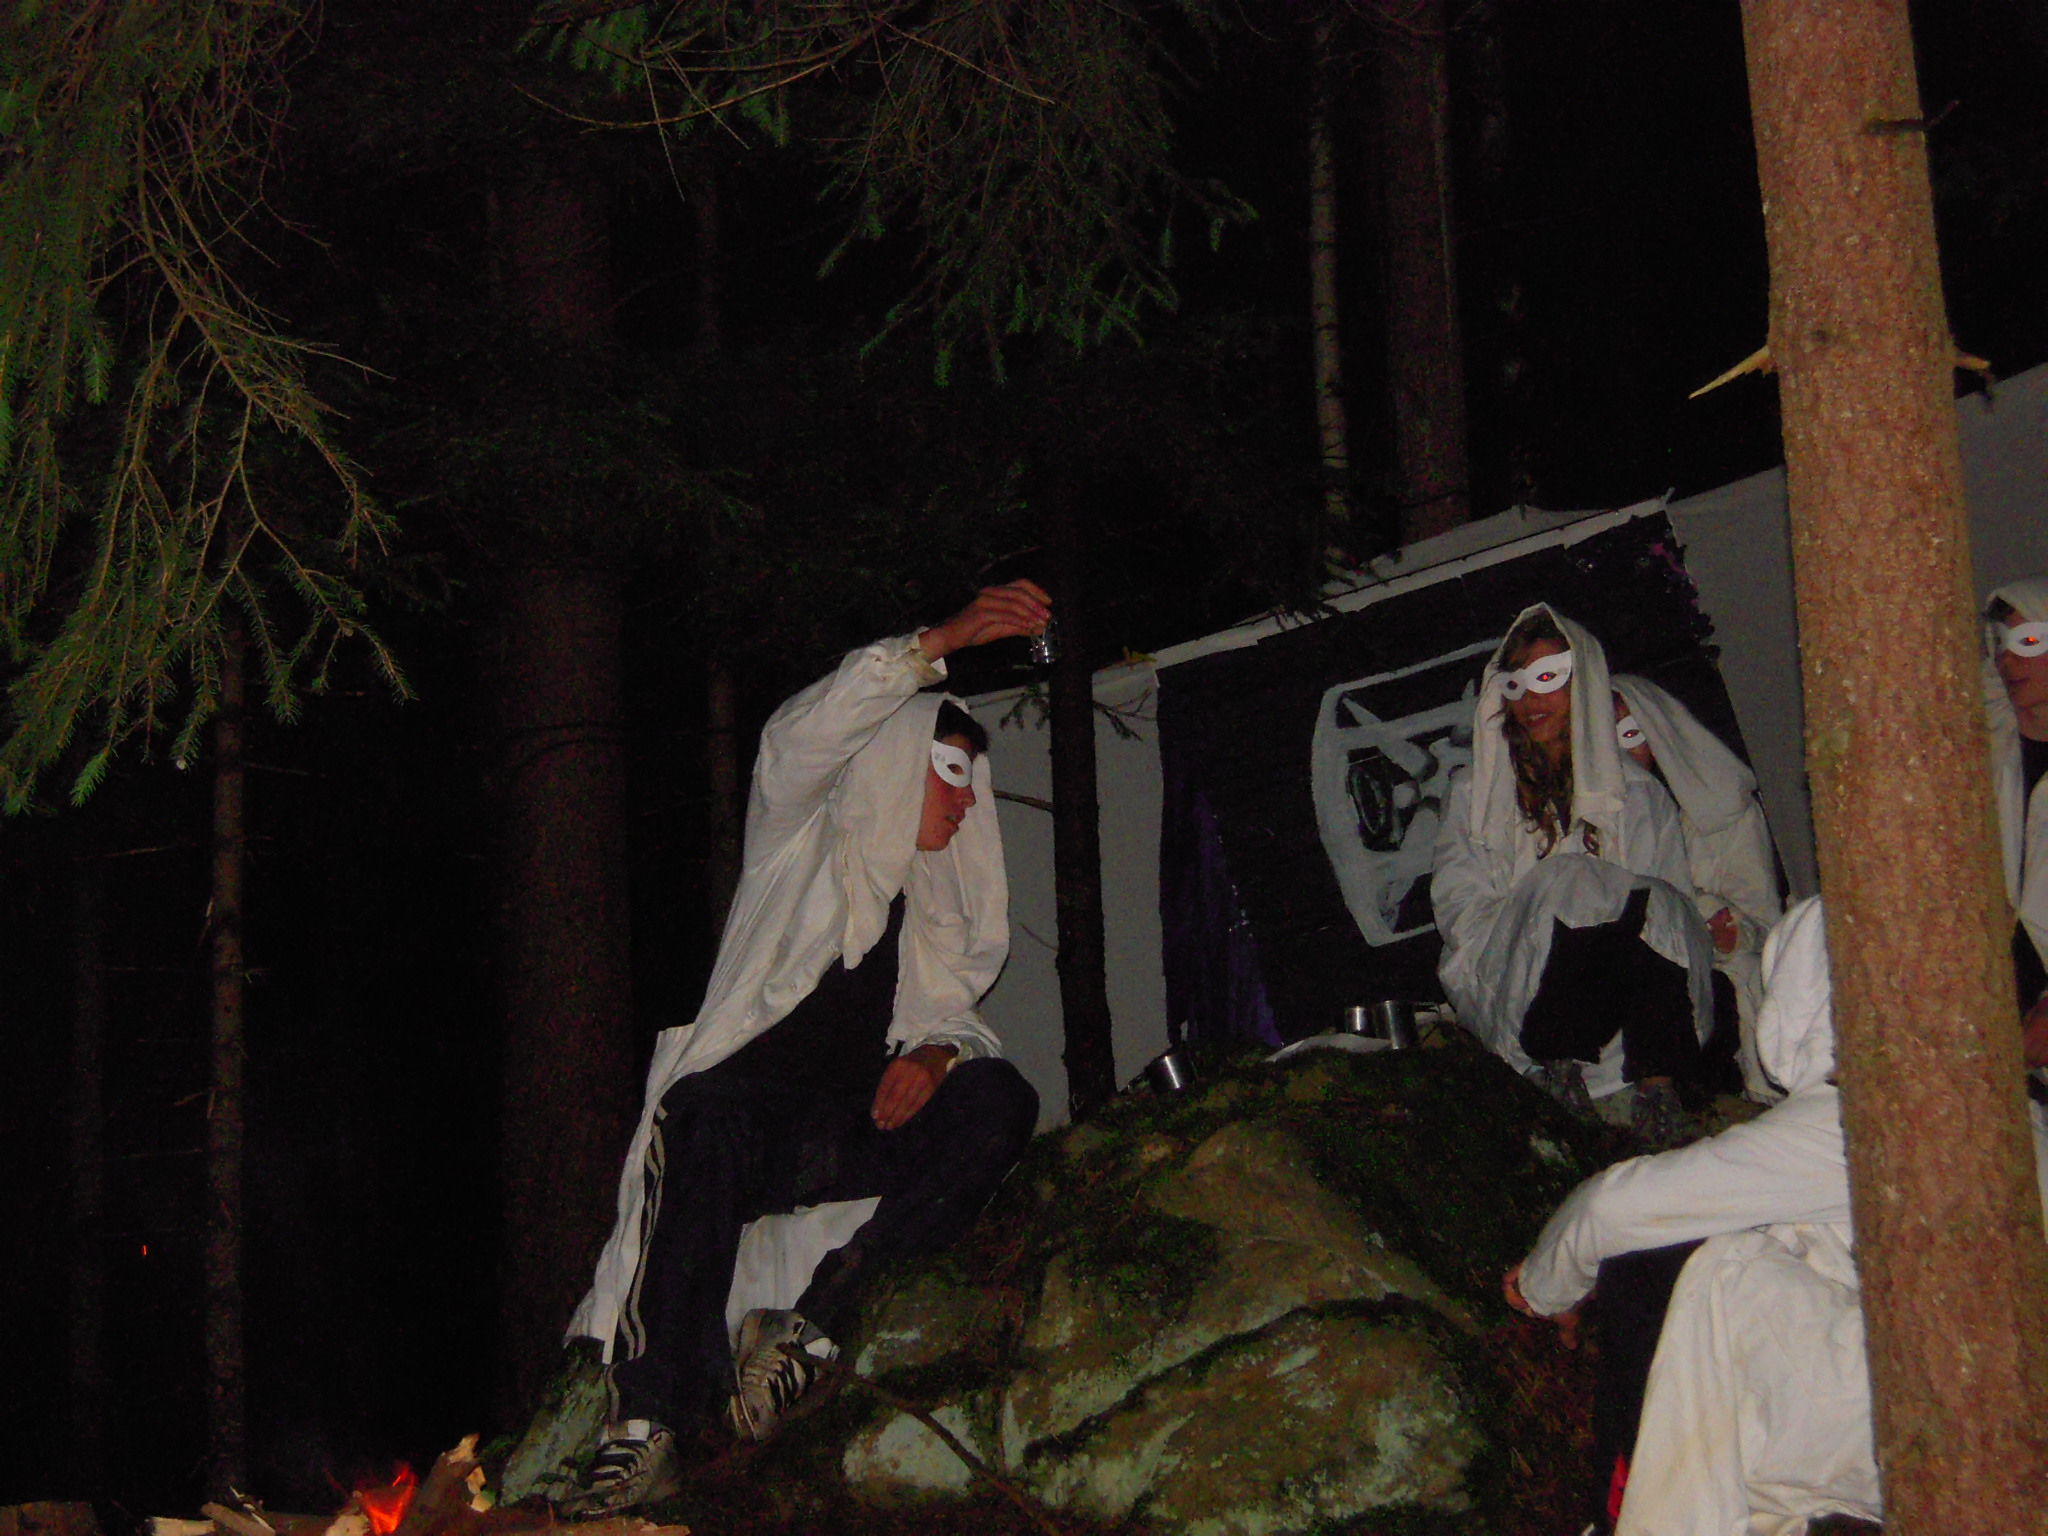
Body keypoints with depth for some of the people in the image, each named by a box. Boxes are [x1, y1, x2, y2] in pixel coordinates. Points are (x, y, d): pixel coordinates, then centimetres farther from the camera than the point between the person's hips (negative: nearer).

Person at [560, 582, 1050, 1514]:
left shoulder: (939, 901, 24)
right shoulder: (802, 838, 11)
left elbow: (947, 1010, 17)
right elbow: (802, 737, -8)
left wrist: (933, 1052, -9)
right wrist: (938, 644, -18)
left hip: (857, 1135, 4)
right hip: (754, 1102, -4)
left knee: (997, 1101, -25)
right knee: (704, 1121, -39)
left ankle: (810, 1326, -28)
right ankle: (647, 1427, -40)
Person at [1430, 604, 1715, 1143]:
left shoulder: (1637, 791, 20)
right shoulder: (1476, 790, 20)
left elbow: (1675, 903, 10)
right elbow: (1459, 909, 8)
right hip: (1513, 983, -1)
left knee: (1653, 906, -31)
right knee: (1564, 882, -30)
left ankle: (1658, 1084, -42)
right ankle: (1560, 1064, -38)